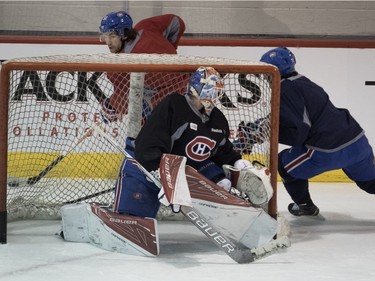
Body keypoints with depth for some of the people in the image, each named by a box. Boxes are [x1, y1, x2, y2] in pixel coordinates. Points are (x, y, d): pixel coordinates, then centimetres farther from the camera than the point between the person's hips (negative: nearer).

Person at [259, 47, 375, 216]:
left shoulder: (285, 91, -8)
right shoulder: (302, 82, 21)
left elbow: (297, 133, -14)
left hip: (329, 152, -8)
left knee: (285, 163, 15)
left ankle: (305, 205, 28)